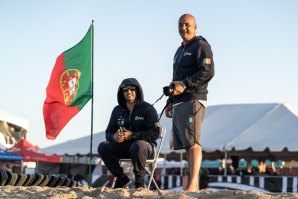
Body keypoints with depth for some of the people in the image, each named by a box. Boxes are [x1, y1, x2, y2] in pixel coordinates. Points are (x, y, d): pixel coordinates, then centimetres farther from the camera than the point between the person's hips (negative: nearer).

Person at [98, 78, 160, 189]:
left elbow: (155, 133, -14)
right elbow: (108, 132, 14)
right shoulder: (117, 110, 12)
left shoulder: (147, 109, -5)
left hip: (146, 146, -5)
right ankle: (122, 179, -5)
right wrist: (114, 137, -13)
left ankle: (139, 182, -22)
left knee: (138, 146, -40)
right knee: (103, 147, -17)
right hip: (123, 147, 6)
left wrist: (133, 135, -23)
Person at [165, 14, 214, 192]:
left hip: (193, 100, -9)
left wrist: (185, 84, -21)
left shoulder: (201, 46, -3)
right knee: (187, 144, 5)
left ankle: (192, 185, -25)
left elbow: (208, 72, -17)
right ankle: (195, 186, 6)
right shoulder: (180, 50, 26)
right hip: (179, 103, 9)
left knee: (193, 142, -17)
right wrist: (171, 102, 25)